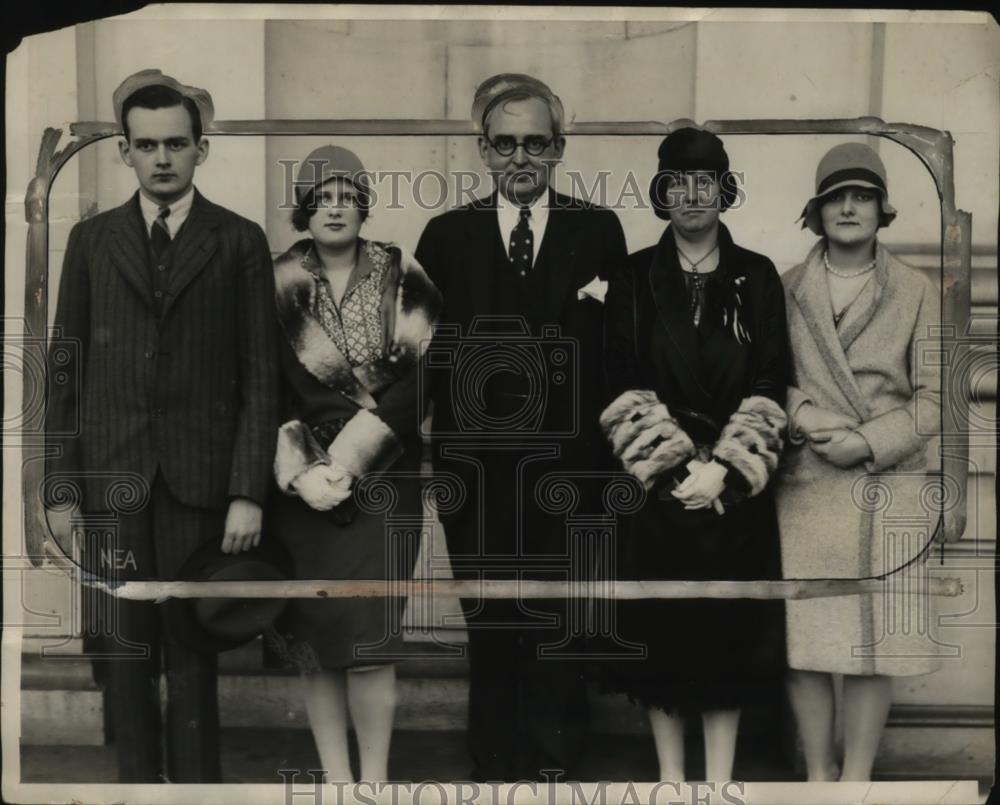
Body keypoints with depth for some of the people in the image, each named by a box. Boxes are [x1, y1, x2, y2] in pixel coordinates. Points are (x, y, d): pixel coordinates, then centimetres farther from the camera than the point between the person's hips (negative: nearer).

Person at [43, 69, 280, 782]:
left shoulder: (240, 242, 3)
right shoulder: (92, 240, 9)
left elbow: (260, 373, -1)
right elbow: (66, 370, 7)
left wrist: (250, 492, -8)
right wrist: (60, 488, 1)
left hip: (200, 482, -2)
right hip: (112, 481, 2)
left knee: (193, 652, 4)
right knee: (127, 654, 8)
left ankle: (197, 783, 16)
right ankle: (139, 779, 21)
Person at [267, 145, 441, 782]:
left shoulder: (401, 278, 3)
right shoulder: (280, 285, 4)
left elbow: (417, 378, -5)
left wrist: (346, 463, -11)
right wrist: (301, 471, -10)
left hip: (382, 479, -1)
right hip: (303, 481, 1)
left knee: (368, 635, -8)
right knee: (315, 634, 2)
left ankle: (375, 778, 3)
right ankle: (335, 776, 13)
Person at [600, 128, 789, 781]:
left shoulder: (758, 278, 4)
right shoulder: (634, 279, 4)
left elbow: (770, 388, -1)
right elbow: (623, 388, -2)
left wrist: (725, 467, -13)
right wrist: (676, 463, -13)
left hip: (736, 488, 0)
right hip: (656, 485, 0)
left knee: (729, 627, 4)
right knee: (661, 629, 4)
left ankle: (721, 778, 16)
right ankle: (670, 775, 18)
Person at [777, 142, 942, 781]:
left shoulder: (918, 293, 3)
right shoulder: (787, 289, 6)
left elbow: (934, 398, 0)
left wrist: (869, 443, -12)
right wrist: (802, 418, -12)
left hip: (887, 484, 0)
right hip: (805, 484, 1)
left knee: (876, 636, 3)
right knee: (805, 634, 3)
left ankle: (858, 776, 15)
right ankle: (818, 772, 17)